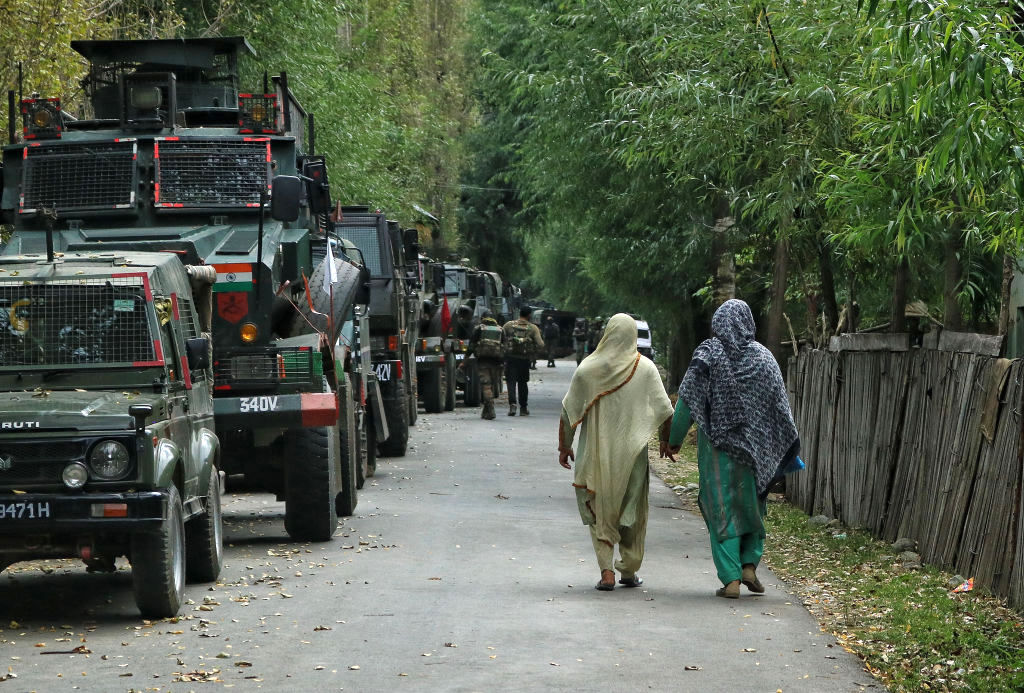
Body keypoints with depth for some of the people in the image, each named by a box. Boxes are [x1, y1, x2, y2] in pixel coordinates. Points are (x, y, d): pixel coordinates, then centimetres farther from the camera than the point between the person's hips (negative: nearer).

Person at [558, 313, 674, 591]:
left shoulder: (588, 368, -4)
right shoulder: (645, 368, -4)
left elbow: (568, 410, -1)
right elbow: (665, 409, -1)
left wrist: (564, 446, 9)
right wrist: (667, 440, 15)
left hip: (596, 452, 0)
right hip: (632, 452, 0)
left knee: (600, 512, 7)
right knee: (632, 512, 14)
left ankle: (606, 571, -6)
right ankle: (629, 570, 19)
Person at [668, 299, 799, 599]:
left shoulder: (708, 353, -5)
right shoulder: (763, 356, 1)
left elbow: (687, 400, -9)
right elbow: (780, 403, 2)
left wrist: (675, 439, 0)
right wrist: (789, 447, 10)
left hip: (716, 444, -2)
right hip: (753, 446, 2)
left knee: (722, 509, 3)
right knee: (752, 504, 19)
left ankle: (731, 579, -1)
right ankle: (749, 565, 9)